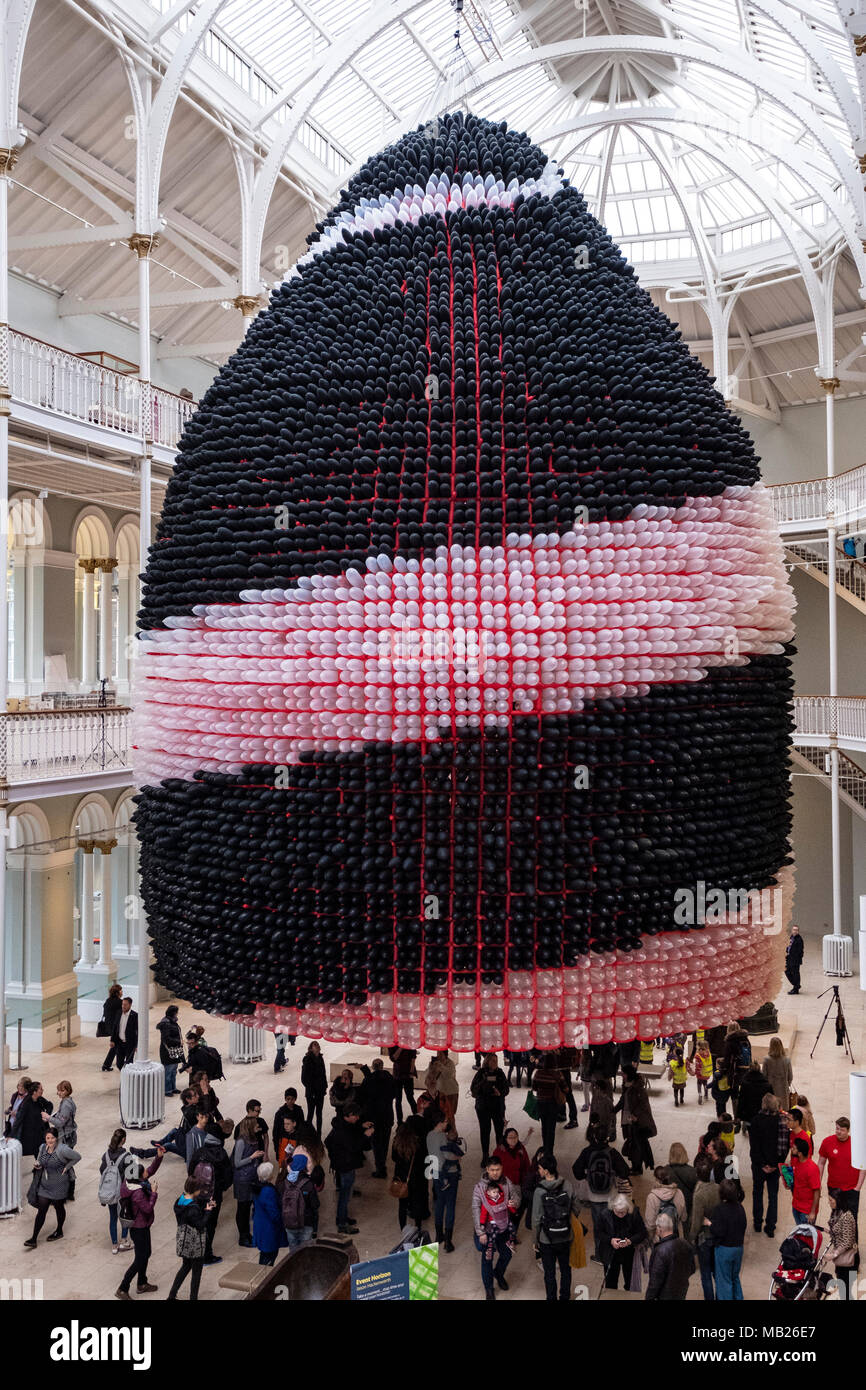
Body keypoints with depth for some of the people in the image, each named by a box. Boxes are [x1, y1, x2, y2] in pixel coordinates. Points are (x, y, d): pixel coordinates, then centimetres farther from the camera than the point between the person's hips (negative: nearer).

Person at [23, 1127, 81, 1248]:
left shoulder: (62, 1150, -22)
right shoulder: (42, 1147, -3)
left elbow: (77, 1157, -13)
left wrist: (66, 1168, -13)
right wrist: (37, 1164, -6)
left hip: (59, 1186, -4)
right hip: (44, 1185, 5)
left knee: (59, 1207, 15)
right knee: (41, 1210, 3)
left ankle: (59, 1231, 38)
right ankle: (33, 1239, 7)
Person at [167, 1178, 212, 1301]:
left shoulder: (180, 1200, -5)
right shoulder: (193, 1209, -30)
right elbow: (200, 1225, -22)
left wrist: (206, 1205, -4)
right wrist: (207, 1211, -13)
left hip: (183, 1241, 8)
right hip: (195, 1244, -8)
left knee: (186, 1266, 26)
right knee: (196, 1272, 11)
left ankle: (172, 1295, 29)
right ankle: (193, 1298, 22)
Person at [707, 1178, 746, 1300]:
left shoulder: (719, 1209, -22)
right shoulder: (739, 1206, -5)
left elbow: (719, 1231, -23)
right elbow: (744, 1225, 6)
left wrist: (709, 1224, -8)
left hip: (724, 1248, -6)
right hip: (739, 1247, 6)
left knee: (724, 1280, 9)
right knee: (735, 1278, 23)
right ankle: (737, 1299, 31)